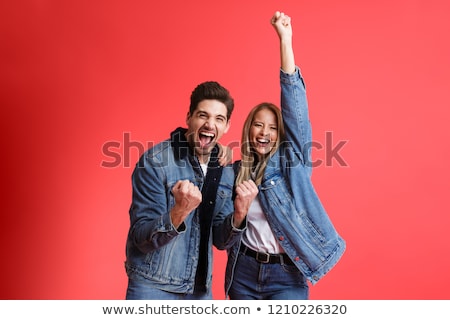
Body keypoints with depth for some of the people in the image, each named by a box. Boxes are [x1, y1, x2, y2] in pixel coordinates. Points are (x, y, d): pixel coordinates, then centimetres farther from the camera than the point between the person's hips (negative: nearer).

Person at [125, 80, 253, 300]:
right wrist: (180, 211, -33)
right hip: (153, 286, -4)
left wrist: (239, 213, -17)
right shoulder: (155, 161, -15)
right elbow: (141, 238, -17)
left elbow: (220, 240, 2)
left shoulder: (225, 170, 0)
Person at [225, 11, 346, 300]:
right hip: (244, 271, 4)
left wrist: (285, 41, -25)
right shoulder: (237, 171, 4)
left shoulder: (291, 160, -6)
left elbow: (295, 106, -18)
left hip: (287, 276, -3)